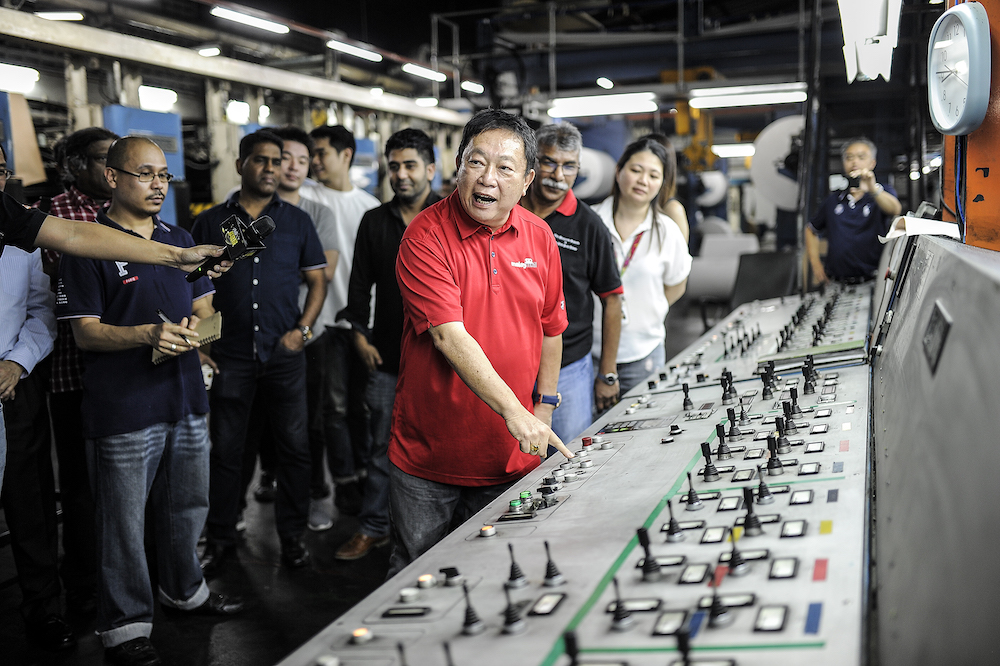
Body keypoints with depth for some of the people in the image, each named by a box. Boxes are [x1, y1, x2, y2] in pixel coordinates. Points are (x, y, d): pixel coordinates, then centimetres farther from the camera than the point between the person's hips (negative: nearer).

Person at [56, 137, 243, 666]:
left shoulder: (180, 240, 13)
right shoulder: (88, 245, -7)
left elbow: (204, 309, 15)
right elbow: (85, 332, -10)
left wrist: (193, 333, -9)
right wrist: (147, 334, -26)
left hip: (186, 398, 6)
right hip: (122, 409, -6)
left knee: (188, 504, 18)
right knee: (123, 519, 2)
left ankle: (183, 589, 39)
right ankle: (125, 623, 16)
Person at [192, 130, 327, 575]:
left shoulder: (297, 221, 7)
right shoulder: (211, 222, 6)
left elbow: (317, 280, 9)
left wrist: (302, 329, -5)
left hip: (285, 354, 1)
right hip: (230, 355, 0)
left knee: (294, 447, 4)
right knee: (226, 450, 6)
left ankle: (292, 537, 18)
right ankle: (220, 541, 19)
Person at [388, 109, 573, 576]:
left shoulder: (539, 236, 2)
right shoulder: (426, 236, -14)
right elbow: (449, 335, -24)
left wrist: (543, 408, 12)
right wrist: (512, 411, -30)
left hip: (509, 456, 4)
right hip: (426, 455, -3)